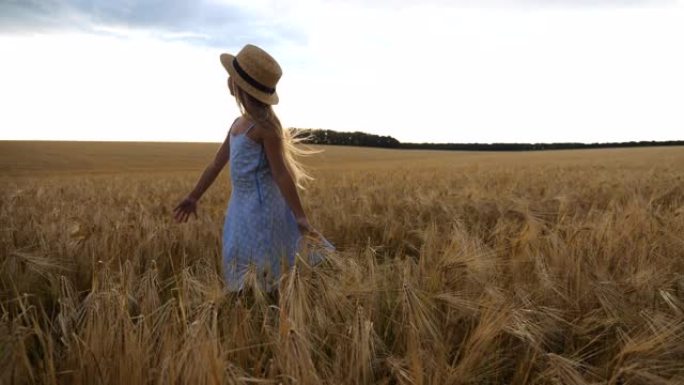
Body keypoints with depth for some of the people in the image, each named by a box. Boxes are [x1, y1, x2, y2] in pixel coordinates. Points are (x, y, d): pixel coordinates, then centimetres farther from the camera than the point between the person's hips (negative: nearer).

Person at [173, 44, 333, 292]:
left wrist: (300, 217, -19)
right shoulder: (238, 124, 10)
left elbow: (281, 173, -18)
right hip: (241, 206, 9)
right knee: (240, 270, 17)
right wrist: (194, 197, 26)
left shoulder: (265, 125, -16)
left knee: (259, 275, 0)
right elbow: (217, 164, 18)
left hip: (261, 208, -9)